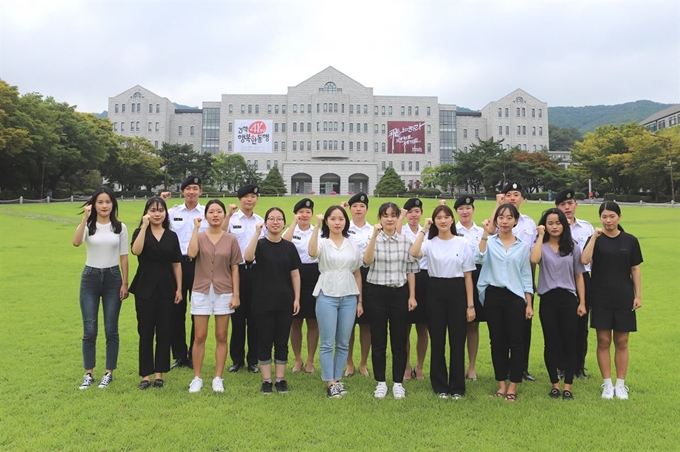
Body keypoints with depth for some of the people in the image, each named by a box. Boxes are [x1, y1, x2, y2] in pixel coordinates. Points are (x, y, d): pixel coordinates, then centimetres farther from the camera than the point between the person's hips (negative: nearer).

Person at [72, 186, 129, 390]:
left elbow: (124, 257, 3)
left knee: (111, 329, 5)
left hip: (112, 278, 0)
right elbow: (76, 243, -24)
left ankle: (109, 373, 16)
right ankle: (88, 374, 15)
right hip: (90, 278, 0)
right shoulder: (87, 225, -2)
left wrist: (125, 283, -1)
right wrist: (85, 217, -29)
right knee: (89, 330, 2)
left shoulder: (120, 227, 2)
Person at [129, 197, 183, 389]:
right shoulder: (140, 232, 0)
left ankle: (159, 373, 17)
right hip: (145, 287, -2)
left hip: (166, 288, 2)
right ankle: (146, 374, 14)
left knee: (164, 331, 6)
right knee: (145, 331, 4)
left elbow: (177, 264, 7)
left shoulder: (172, 236, 7)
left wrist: (179, 288, 1)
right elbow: (136, 251, -22)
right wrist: (144, 226, -23)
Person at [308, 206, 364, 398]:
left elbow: (357, 274, 12)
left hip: (349, 297, 3)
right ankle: (330, 383, 9)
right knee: (327, 343, 0)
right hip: (327, 296, -3)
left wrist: (360, 300, 9)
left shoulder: (352, 245, 10)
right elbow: (312, 253, -25)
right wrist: (316, 227, -27)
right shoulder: (322, 242, 0)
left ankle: (338, 379, 21)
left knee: (343, 343, 8)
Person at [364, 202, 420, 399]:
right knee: (378, 340, 6)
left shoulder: (406, 241, 4)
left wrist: (412, 296, 1)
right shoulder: (373, 239, -3)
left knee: (399, 340, 7)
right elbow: (366, 262, -21)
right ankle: (381, 382, 19)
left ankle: (398, 383, 20)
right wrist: (374, 236, -29)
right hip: (377, 293, -1)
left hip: (400, 293, 1)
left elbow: (411, 270, 7)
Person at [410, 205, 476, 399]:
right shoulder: (430, 243, 2)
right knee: (437, 341, 7)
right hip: (435, 291, 1)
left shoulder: (463, 244, 2)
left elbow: (468, 276, 2)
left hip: (457, 291, 0)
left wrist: (470, 305, -2)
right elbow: (414, 253, -22)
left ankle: (457, 387, 18)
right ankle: (440, 386, 20)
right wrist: (424, 229, -14)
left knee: (457, 341, 5)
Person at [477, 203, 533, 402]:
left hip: (515, 297, 0)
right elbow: (479, 258, -19)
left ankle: (513, 386, 12)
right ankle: (501, 384, 18)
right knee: (497, 341, 7)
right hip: (493, 296, 0)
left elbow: (526, 276, 7)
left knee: (516, 341, 1)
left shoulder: (523, 246, 7)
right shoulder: (489, 242, 2)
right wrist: (486, 233, -23)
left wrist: (529, 304, 3)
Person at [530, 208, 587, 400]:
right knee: (551, 343, 6)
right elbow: (534, 260, -21)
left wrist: (582, 302, 2)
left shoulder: (573, 248, 9)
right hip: (548, 299, -1)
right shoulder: (540, 246, 4)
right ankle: (555, 384, 18)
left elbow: (579, 276, 8)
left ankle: (568, 386, 13)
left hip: (568, 299, 1)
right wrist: (540, 236, -11)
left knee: (569, 343, 3)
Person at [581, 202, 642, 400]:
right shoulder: (596, 239, 0)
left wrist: (638, 295, 2)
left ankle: (621, 384, 19)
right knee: (603, 342, 4)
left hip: (624, 298, 1)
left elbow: (635, 270, 6)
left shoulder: (630, 240, 3)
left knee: (621, 342, 7)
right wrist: (595, 236, -19)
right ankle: (607, 384, 15)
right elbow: (585, 260, -17)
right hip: (601, 298, -1)